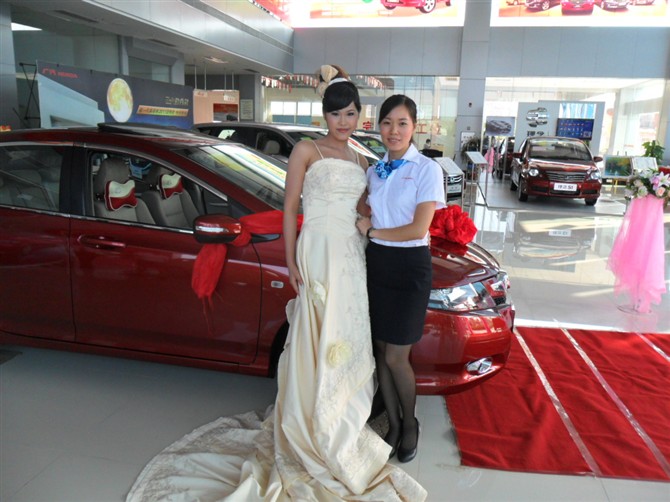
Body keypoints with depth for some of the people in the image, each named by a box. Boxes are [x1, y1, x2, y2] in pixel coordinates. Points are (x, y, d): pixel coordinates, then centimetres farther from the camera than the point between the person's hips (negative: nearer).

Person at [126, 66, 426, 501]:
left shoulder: (360, 161, 16)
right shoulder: (307, 151, -2)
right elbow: (290, 209, -4)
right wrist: (291, 263, -9)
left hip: (353, 254, 6)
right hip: (319, 250, -6)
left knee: (348, 340, 12)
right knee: (318, 341, 0)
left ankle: (342, 416, 30)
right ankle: (315, 431, 15)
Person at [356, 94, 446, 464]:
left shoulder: (426, 170, -7)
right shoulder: (374, 171, 11)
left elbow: (418, 229, -14)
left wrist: (372, 231, -7)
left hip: (409, 267, -5)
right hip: (376, 263, 5)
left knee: (396, 357, -2)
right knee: (381, 352, 9)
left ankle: (410, 423, 25)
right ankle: (393, 425, 27)